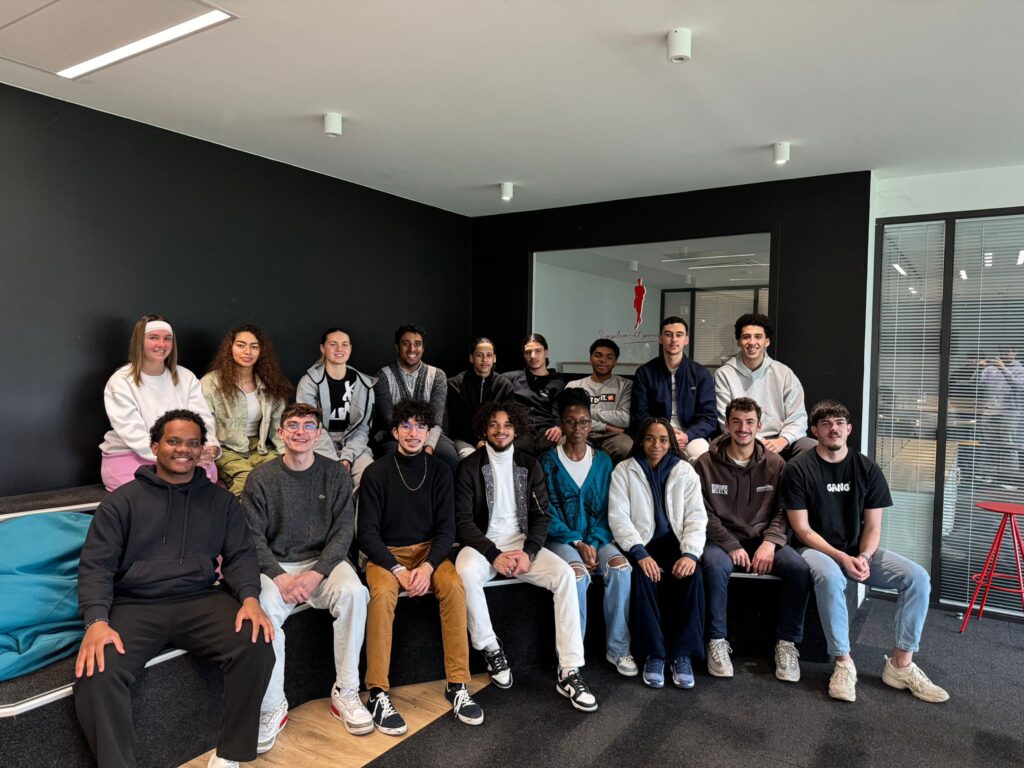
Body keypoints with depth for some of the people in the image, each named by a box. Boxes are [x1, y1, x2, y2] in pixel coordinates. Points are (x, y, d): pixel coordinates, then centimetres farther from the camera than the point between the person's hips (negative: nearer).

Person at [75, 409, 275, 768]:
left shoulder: (221, 501, 14)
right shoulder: (123, 500, 9)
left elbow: (240, 556, 7)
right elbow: (96, 565, 1)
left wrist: (249, 597, -14)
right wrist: (97, 621, -17)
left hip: (200, 601, 1)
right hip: (135, 606, -1)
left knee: (256, 646, -24)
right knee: (95, 674, -29)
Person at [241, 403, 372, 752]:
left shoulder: (335, 474, 1)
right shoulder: (262, 477, -1)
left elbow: (343, 531, -3)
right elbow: (253, 536, -3)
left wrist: (317, 574, -17)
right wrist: (280, 577, -18)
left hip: (324, 561, 1)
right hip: (276, 565, 0)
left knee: (353, 592, -29)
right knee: (265, 607, -31)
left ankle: (346, 692, -13)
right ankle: (272, 707, -13)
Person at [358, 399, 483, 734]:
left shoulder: (439, 471, 3)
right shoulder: (376, 473, -4)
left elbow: (446, 528, 1)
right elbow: (367, 532, -6)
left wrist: (428, 565, -17)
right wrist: (397, 569, -20)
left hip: (428, 549, 2)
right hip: (385, 553, -2)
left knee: (454, 586, -27)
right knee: (383, 592, -33)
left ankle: (457, 684, -17)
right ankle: (378, 694, -23)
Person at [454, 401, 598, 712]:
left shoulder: (530, 466, 9)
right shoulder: (469, 467, 0)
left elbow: (541, 516, 6)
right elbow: (463, 519, -6)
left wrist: (528, 552, -12)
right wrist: (494, 555, -18)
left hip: (522, 543, 3)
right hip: (483, 544, -2)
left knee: (565, 574, -24)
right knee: (466, 572, -36)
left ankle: (569, 671, -20)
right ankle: (491, 649, -13)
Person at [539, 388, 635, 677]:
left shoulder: (603, 462, 9)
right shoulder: (548, 462, 0)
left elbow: (606, 510, 4)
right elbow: (548, 513, -5)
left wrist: (593, 544, -12)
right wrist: (577, 543, -15)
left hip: (597, 538, 3)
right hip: (561, 538, -3)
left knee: (620, 566, -27)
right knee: (577, 572, -33)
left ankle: (618, 649, -13)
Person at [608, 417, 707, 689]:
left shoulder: (684, 471, 9)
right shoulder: (624, 471, 4)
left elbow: (696, 516, 2)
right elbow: (618, 516, -6)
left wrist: (690, 552, -16)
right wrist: (640, 553, -20)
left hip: (676, 542, 2)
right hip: (642, 544, -1)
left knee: (691, 575, -29)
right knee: (645, 576, -31)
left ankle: (683, 654, -16)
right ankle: (653, 654, -17)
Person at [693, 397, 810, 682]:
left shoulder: (775, 464, 6)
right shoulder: (706, 464, -1)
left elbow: (783, 511, 4)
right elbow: (704, 514, -4)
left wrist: (770, 542, -14)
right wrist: (732, 546, -16)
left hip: (764, 539, 2)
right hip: (722, 540, -2)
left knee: (799, 568, -25)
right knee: (716, 566, -35)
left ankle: (787, 642, -6)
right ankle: (717, 642, -15)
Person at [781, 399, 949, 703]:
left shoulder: (867, 469, 2)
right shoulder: (798, 469, -9)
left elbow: (873, 526, 3)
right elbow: (802, 530, -11)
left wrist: (863, 557, -17)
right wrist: (842, 558, -21)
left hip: (859, 551, 5)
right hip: (817, 549, -4)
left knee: (917, 577, -16)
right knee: (830, 577, -37)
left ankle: (901, 663, -7)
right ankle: (843, 662, -20)